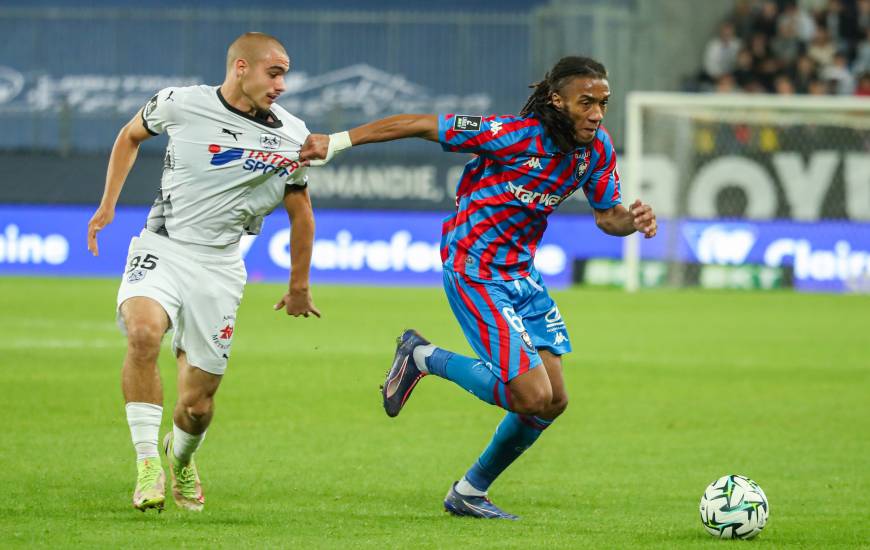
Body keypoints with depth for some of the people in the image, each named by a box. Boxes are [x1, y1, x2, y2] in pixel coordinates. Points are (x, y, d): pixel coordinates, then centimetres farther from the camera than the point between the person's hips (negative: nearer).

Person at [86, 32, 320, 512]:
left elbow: (300, 214, 17)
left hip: (219, 269, 2)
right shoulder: (179, 104, -4)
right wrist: (107, 204, 14)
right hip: (161, 250, -2)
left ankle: (180, 459, 37)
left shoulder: (291, 137, 2)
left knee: (198, 405, 1)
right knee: (143, 331, -34)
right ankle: (147, 462, -25)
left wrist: (299, 287, 23)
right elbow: (131, 135, 18)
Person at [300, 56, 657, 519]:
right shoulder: (515, 135, -25)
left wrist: (633, 219, -15)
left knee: (553, 401, 7)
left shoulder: (597, 150, -4)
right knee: (533, 397, -15)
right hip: (476, 273, -8)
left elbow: (607, 216, 10)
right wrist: (336, 142, -21)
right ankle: (423, 358, 7)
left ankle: (470, 492, 26)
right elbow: (421, 125, -20)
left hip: (521, 274, 8)